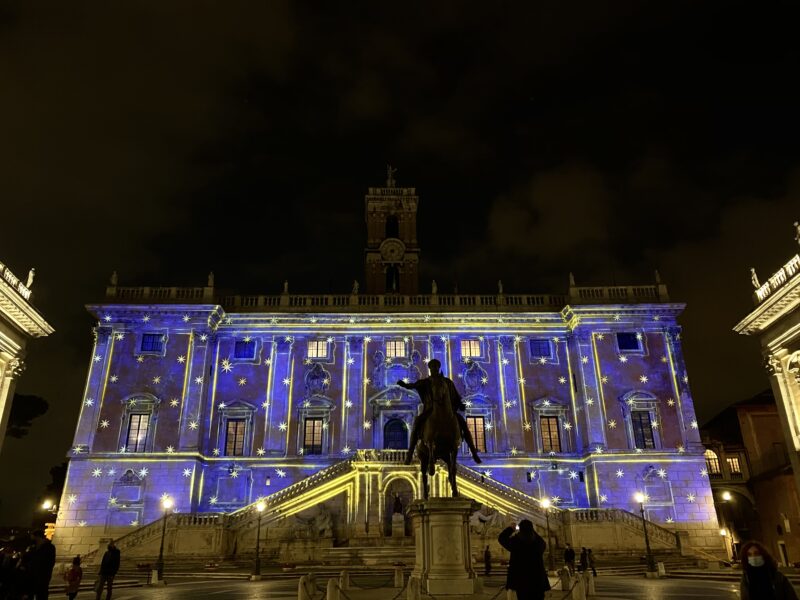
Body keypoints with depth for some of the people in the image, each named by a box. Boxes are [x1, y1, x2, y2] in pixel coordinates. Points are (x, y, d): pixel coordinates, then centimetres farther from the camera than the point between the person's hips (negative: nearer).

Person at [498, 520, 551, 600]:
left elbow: (501, 538, 9)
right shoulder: (539, 542, -2)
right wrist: (530, 530, 29)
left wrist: (511, 528, 22)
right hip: (538, 581, 2)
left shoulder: (515, 541, -9)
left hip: (521, 580, -2)